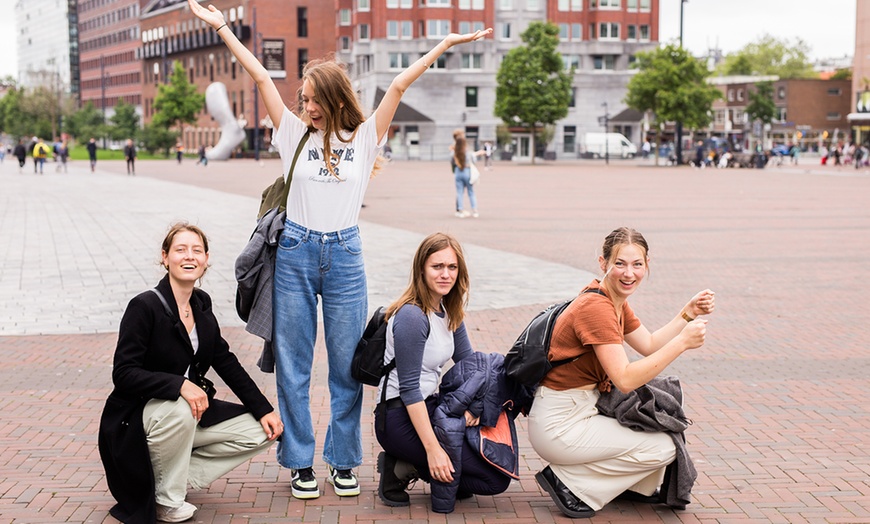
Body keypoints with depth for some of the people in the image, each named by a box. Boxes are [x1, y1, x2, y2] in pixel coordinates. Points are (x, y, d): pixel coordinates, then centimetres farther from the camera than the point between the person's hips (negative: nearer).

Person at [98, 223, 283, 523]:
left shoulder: (202, 303, 3)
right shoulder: (145, 306, -18)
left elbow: (226, 362, 9)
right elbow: (124, 374, -23)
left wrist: (264, 409, 2)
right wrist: (180, 385, -36)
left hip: (191, 410, 7)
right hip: (138, 417, -7)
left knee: (262, 432, -6)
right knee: (180, 409, -39)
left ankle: (182, 476, 4)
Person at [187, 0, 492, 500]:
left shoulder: (364, 138, 4)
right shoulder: (296, 134, 6)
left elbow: (399, 85, 1)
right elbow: (261, 76, 6)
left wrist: (445, 45, -1)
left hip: (345, 255, 0)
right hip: (296, 253, 0)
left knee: (348, 364, 4)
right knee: (293, 364, 4)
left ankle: (344, 462, 17)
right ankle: (300, 462, 15)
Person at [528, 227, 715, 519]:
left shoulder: (615, 301, 7)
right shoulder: (596, 307, -24)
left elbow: (649, 346, 17)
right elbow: (625, 380, -29)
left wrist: (689, 313, 7)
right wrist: (682, 342, -29)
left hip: (584, 404, 10)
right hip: (559, 425, -10)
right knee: (663, 448, -6)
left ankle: (638, 486, 21)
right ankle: (568, 482, -2)